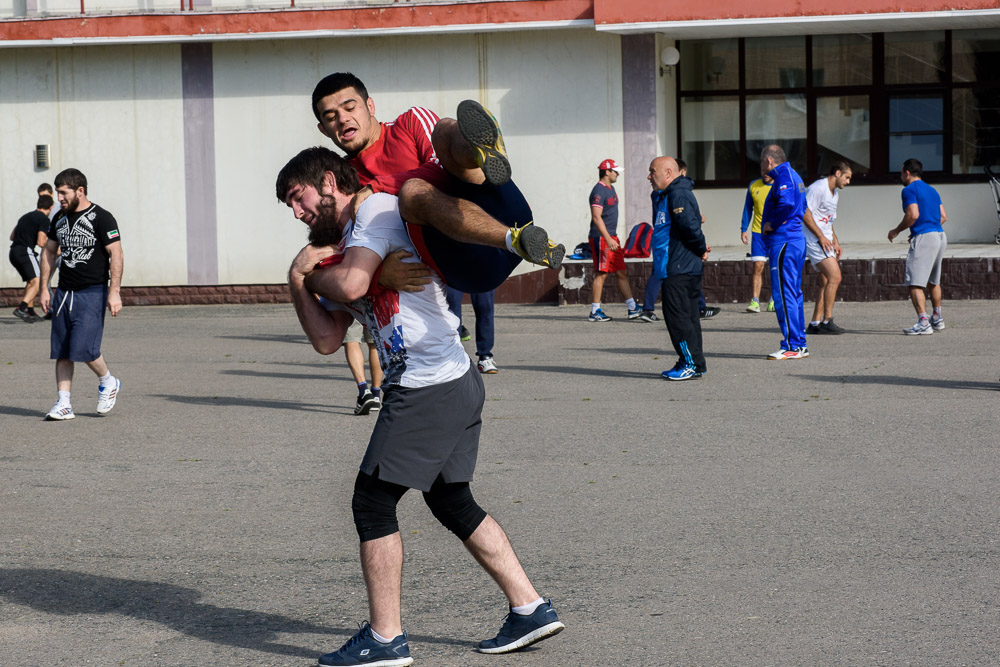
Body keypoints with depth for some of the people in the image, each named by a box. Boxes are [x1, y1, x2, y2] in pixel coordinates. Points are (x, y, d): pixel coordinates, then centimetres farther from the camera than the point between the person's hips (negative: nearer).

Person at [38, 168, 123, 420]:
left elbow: (116, 255, -12)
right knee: (61, 352, 2)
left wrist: (114, 292, -19)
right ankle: (63, 404, 6)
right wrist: (44, 289, 15)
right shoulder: (60, 218, 12)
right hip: (64, 293, 6)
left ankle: (108, 382, 12)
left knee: (84, 348, -14)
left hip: (92, 293, -6)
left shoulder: (101, 218, -9)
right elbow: (49, 251, 20)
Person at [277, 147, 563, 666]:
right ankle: (530, 609, 21)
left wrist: (312, 274, 1)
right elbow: (327, 340, 18)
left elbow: (351, 284, -21)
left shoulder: (377, 208, -5)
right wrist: (299, 283, 5)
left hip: (427, 389, -10)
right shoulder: (345, 250, 22)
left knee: (373, 502, -3)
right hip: (458, 385, 10)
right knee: (452, 502, 18)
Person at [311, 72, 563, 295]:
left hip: (504, 219, 0)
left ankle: (486, 156, -57)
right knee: (413, 191, -29)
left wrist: (378, 186, -7)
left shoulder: (412, 121, 19)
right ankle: (518, 240, -53)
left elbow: (443, 168, 0)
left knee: (446, 130, -16)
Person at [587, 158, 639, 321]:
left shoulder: (610, 189, 17)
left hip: (611, 238, 10)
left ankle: (632, 308, 12)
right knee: (601, 273, -8)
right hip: (600, 238, -10)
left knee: (622, 273, 9)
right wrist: (608, 239, -29)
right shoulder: (598, 191, -14)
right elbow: (596, 217, -22)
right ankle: (595, 312, -4)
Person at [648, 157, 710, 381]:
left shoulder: (678, 195, -15)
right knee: (687, 315, 12)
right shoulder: (663, 196, 19)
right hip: (675, 267, 11)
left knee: (677, 315, -10)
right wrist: (700, 248, 15)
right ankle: (694, 364, 16)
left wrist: (700, 249, -10)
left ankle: (692, 363, -7)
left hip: (679, 268, -11)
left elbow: (691, 225, -24)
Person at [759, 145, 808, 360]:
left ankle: (792, 347, -8)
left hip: (783, 243, -10)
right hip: (796, 240, 10)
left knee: (783, 295, -8)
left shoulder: (783, 176, -12)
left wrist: (772, 224, -16)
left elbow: (787, 204, -30)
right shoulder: (794, 175, 19)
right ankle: (800, 345, 17)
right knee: (793, 294, 13)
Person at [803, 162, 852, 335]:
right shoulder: (818, 188, -13)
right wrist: (821, 236, -20)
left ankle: (815, 324, 10)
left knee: (826, 282, 7)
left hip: (824, 240, 10)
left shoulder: (834, 194, 19)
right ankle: (827, 321, -12)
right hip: (814, 240, -10)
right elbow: (805, 214, -19)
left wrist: (835, 241, 19)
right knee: (835, 277, -16)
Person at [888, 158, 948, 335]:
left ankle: (923, 323, -19)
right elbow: (943, 217, 18)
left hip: (924, 238, -9)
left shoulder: (909, 190, -5)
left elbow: (913, 215, -17)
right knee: (933, 282, 23)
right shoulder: (932, 190, 20)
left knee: (915, 284, -10)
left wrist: (896, 231, -4)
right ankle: (937, 319, 31)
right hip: (940, 236, 9)